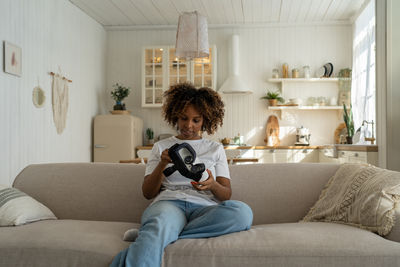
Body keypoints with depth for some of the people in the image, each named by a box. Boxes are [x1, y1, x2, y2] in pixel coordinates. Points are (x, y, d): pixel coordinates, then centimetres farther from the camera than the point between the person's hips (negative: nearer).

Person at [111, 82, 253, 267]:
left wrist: (212, 185, -11)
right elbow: (147, 193, 14)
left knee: (243, 212, -34)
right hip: (168, 203, -1)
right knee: (162, 220, -40)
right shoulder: (161, 147, 22)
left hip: (204, 206, 2)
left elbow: (226, 194, 13)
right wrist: (162, 165, -4)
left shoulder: (216, 149, 23)